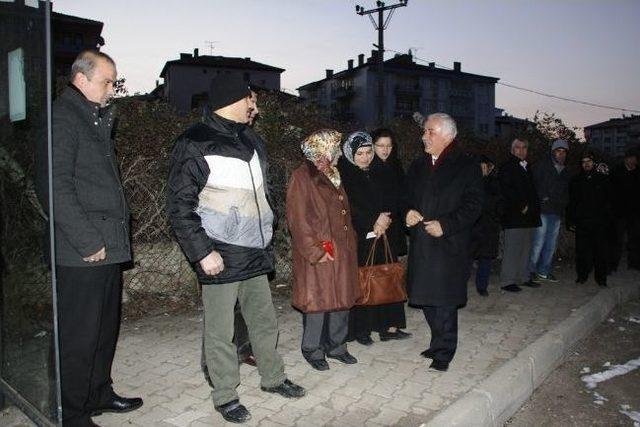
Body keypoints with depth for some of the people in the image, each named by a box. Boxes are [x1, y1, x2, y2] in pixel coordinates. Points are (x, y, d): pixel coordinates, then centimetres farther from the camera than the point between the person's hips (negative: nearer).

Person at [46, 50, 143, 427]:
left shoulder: (99, 119, 18)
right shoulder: (62, 118, -10)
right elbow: (57, 188, -19)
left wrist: (117, 234, 13)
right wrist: (88, 241, -18)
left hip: (109, 247, 9)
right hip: (83, 254, -9)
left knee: (106, 328, 19)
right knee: (79, 336, 2)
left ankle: (99, 395, 35)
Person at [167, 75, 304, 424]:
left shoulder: (250, 140, 12)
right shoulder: (194, 144, -11)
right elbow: (179, 206, -12)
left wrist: (266, 234, 19)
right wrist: (202, 251, -17)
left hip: (255, 252, 7)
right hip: (220, 256, -7)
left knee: (264, 320, 17)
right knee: (220, 330, 6)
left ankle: (272, 378, 36)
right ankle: (225, 396, 24)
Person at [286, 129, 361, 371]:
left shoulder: (332, 176, 14)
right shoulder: (302, 177, -12)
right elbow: (298, 221, -17)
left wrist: (349, 242, 11)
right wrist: (316, 252, -18)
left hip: (341, 252, 8)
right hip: (319, 256, -8)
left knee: (341, 299, 13)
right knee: (318, 301, 2)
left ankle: (336, 346, 28)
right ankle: (312, 350, 20)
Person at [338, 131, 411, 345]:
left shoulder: (379, 174, 13)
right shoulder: (344, 175, -6)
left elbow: (392, 200, 9)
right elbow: (350, 207, -13)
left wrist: (386, 219, -10)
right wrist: (373, 223, -15)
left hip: (384, 237, 6)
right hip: (358, 238, -5)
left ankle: (388, 326, 16)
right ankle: (360, 329, 10)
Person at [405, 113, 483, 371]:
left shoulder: (467, 166, -4)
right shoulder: (418, 166, 13)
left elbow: (473, 205, -8)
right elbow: (407, 196, 21)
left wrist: (445, 225, -17)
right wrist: (408, 212, -1)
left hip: (449, 245, -6)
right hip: (421, 244, 6)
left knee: (444, 300, -2)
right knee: (426, 297, 12)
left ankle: (443, 352, 14)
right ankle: (440, 343, 30)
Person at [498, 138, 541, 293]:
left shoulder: (527, 167, 21)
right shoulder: (507, 167, -3)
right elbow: (505, 190, -13)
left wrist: (535, 207, 11)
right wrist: (521, 206, -14)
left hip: (528, 215, 8)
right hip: (514, 216, -8)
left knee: (526, 248, 10)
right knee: (512, 248, -8)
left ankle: (524, 277, 19)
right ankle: (507, 281, -4)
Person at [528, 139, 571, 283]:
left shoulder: (565, 171, 19)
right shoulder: (542, 165, 0)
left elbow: (566, 191, 25)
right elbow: (533, 183, -5)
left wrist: (563, 203, 9)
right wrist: (542, 198, -11)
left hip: (557, 212, 7)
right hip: (542, 210, -6)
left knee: (551, 244, 8)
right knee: (538, 242, -11)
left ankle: (544, 272, 16)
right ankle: (530, 270, -3)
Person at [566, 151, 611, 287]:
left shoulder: (603, 179, 10)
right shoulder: (576, 181, 10)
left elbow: (608, 201, 9)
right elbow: (570, 203, 9)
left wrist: (607, 219, -1)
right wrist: (570, 221, 1)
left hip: (599, 223, 0)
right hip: (581, 222, 0)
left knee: (600, 250, 1)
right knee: (582, 250, 1)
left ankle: (601, 278, 10)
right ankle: (582, 275, 13)